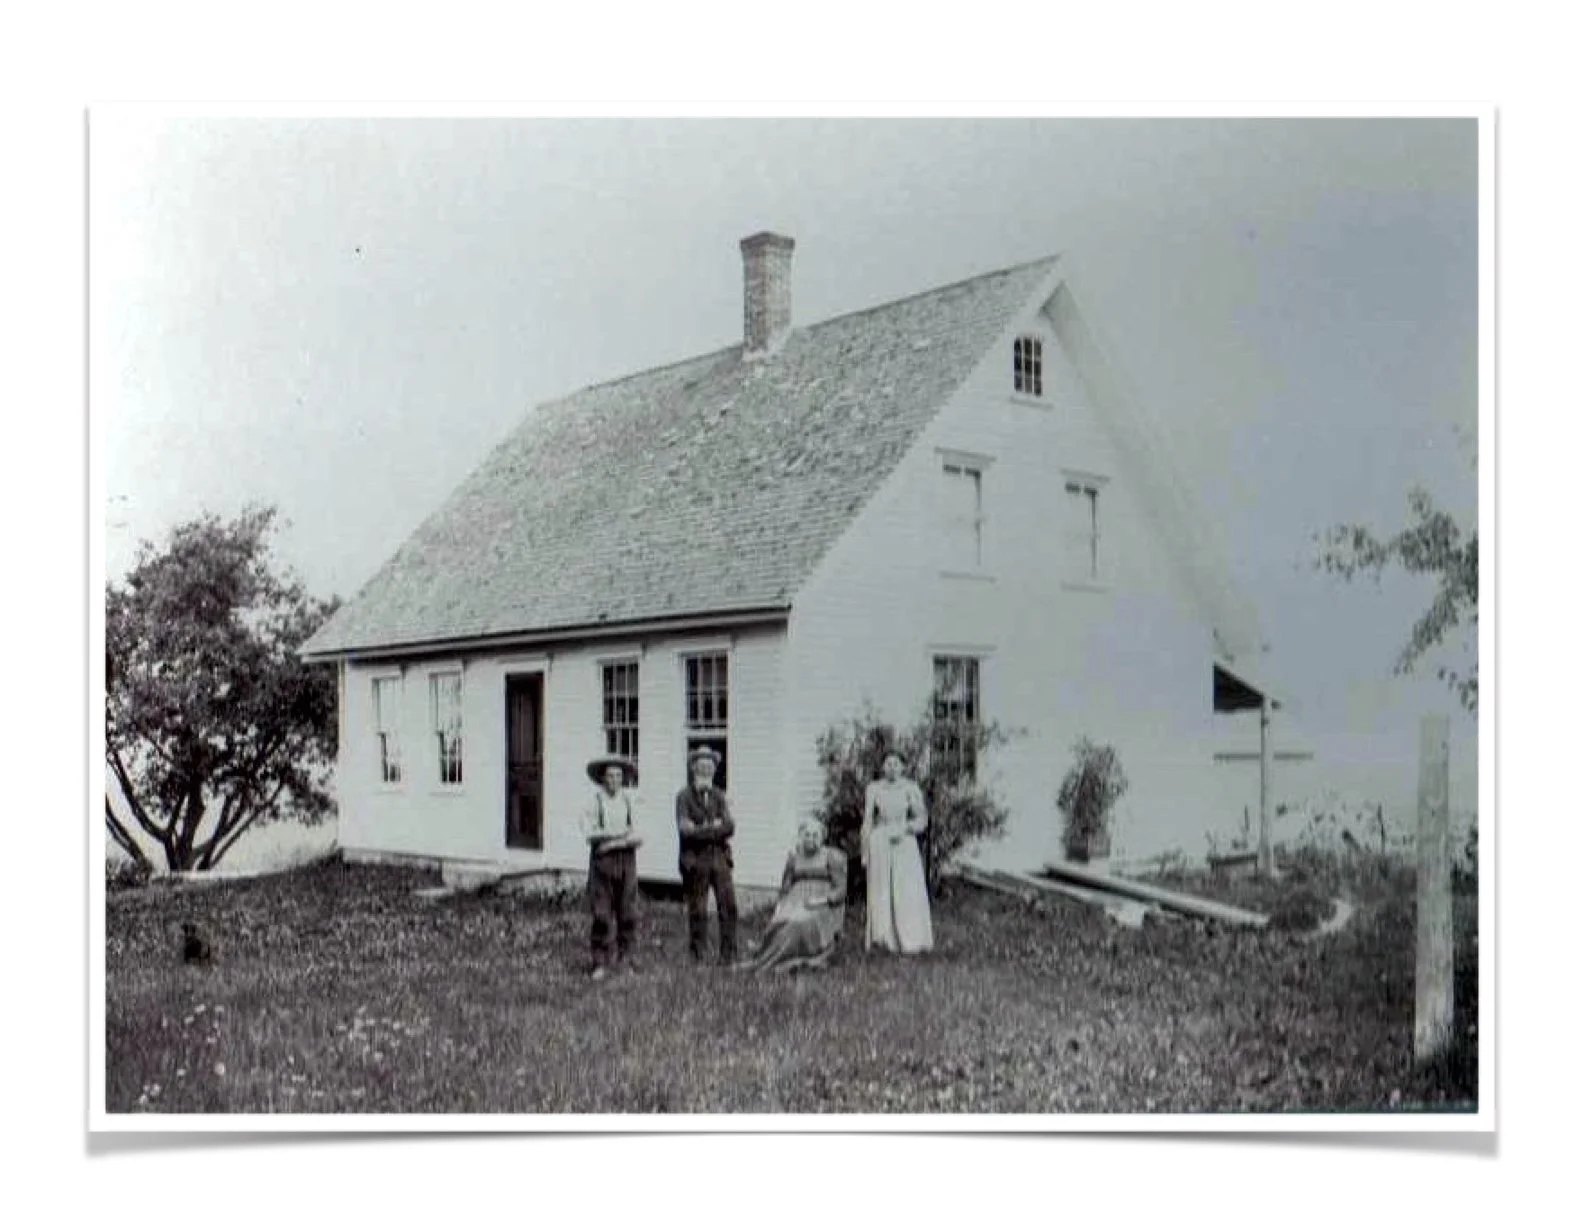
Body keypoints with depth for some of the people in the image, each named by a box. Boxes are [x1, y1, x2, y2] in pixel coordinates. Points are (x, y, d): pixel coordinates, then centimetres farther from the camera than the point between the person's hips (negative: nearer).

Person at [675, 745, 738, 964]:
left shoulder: (719, 795, 14)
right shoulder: (684, 796, 1)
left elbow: (730, 827, 3)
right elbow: (685, 829, -11)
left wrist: (703, 830, -10)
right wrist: (714, 827, -7)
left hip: (719, 857, 4)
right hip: (696, 859, -4)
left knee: (729, 905, -3)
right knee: (698, 910, 0)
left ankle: (729, 955, 3)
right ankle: (698, 957, 10)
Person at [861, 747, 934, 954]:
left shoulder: (910, 788, 1)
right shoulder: (873, 788, 1)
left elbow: (922, 819, 2)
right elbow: (867, 821, 3)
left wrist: (905, 828, -15)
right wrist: (864, 852, 2)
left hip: (904, 843, 0)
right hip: (879, 842, 0)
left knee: (908, 892, -4)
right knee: (881, 892, 1)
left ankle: (910, 940, 2)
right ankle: (883, 938, 9)